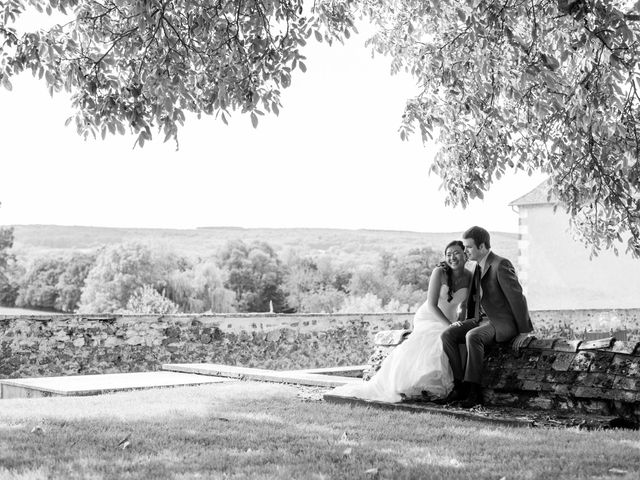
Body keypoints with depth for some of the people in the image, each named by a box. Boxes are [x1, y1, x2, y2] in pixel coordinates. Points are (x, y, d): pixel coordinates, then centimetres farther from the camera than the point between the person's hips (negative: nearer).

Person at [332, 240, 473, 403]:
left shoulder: (469, 276, -6)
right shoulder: (439, 272, -18)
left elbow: (464, 304, 7)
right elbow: (432, 305, -21)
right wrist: (449, 326, -29)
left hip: (449, 321, 4)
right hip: (429, 318, -4)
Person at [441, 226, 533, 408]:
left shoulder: (501, 265, -15)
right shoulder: (479, 267, 13)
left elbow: (517, 298, -16)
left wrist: (524, 331, -15)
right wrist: (466, 322, 11)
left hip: (502, 323, -8)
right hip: (481, 319, 8)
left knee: (473, 337, -36)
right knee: (448, 335, -14)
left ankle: (473, 390, -29)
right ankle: (460, 385, -14)